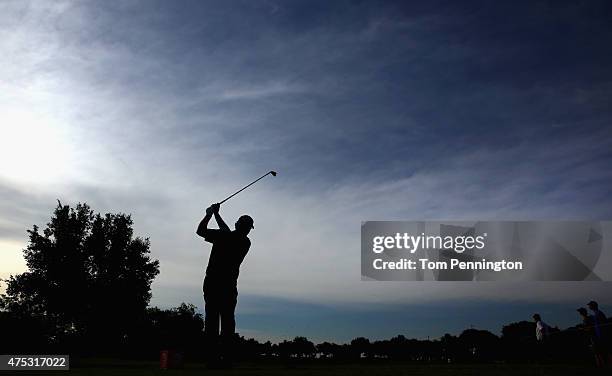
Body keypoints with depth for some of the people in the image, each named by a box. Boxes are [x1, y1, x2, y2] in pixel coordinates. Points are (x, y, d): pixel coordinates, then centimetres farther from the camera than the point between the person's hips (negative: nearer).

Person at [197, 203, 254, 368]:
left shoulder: (223, 236, -3)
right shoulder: (246, 242, 7)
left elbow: (200, 230, 6)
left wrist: (210, 213, 18)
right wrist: (216, 214, 28)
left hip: (212, 283, -2)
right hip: (229, 286, 2)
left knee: (211, 319, -3)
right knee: (227, 320, 3)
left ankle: (213, 358, -7)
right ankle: (226, 358, -4)